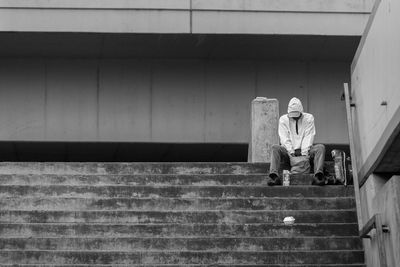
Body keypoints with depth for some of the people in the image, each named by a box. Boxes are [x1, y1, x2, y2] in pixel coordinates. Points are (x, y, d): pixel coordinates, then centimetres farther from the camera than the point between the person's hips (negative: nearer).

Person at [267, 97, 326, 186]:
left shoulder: (309, 118, 5)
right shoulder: (283, 119, 6)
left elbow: (308, 138, -6)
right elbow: (284, 139, -5)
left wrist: (304, 154, -20)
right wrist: (292, 154, -20)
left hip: (305, 151, 0)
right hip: (289, 151, 0)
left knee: (320, 147, -28)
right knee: (275, 148, -29)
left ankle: (318, 175, -48)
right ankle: (274, 175, -48)